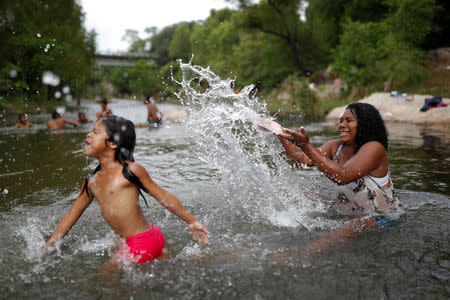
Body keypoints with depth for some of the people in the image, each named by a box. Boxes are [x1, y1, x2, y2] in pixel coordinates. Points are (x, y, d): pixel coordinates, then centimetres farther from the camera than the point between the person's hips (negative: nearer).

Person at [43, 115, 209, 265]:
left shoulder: (131, 170, -11)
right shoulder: (91, 181, 8)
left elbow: (164, 197, -3)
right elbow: (71, 215, 16)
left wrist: (192, 222, 4)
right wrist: (46, 248, 16)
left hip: (144, 242, -7)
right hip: (131, 244, 7)